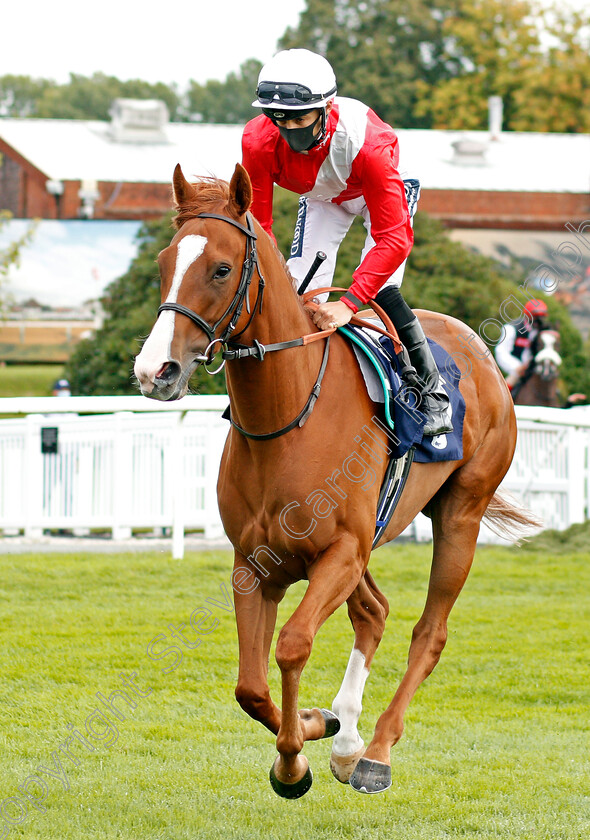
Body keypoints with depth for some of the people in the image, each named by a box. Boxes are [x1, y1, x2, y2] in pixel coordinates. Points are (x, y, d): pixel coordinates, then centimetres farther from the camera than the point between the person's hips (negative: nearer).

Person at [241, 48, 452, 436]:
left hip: (389, 185, -4)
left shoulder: (366, 142, -45)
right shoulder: (259, 142, -35)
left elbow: (394, 237, -44)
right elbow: (257, 225, -25)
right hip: (322, 196, 4)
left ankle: (433, 393, -4)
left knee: (381, 291, -21)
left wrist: (348, 304, -51)